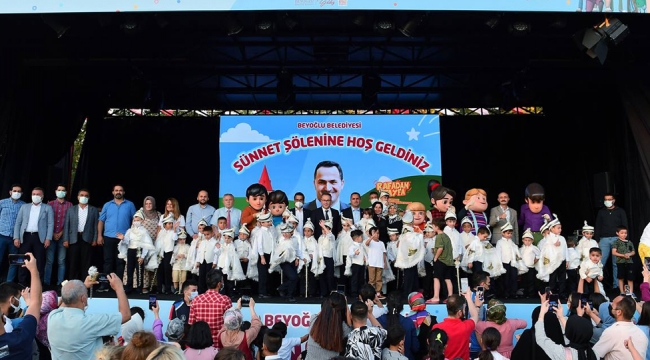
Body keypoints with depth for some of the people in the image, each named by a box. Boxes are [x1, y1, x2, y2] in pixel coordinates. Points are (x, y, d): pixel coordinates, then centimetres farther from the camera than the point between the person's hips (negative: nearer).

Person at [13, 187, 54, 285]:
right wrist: (16, 237, 0)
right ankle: (22, 284, 11)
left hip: (40, 237, -2)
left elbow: (50, 224, 1)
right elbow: (18, 223, 11)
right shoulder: (24, 207, 15)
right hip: (25, 237, 2)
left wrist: (48, 238, -9)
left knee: (39, 262, 0)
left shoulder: (47, 208, 9)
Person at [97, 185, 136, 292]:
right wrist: (99, 235, -2)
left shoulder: (130, 205, 5)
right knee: (108, 261, 3)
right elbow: (101, 221, 7)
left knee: (120, 262, 4)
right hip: (108, 237, 1)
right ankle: (104, 284, 6)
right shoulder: (107, 205, 9)